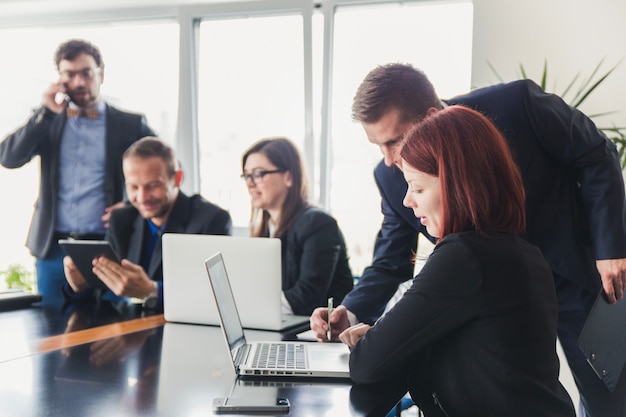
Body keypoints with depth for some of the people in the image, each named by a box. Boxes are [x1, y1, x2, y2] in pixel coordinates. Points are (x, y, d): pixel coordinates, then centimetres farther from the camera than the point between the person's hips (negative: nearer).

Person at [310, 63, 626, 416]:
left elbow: (597, 156, -12)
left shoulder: (516, 104, -25)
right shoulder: (392, 177, -15)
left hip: (577, 272, -2)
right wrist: (351, 313, -24)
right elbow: (391, 263, -6)